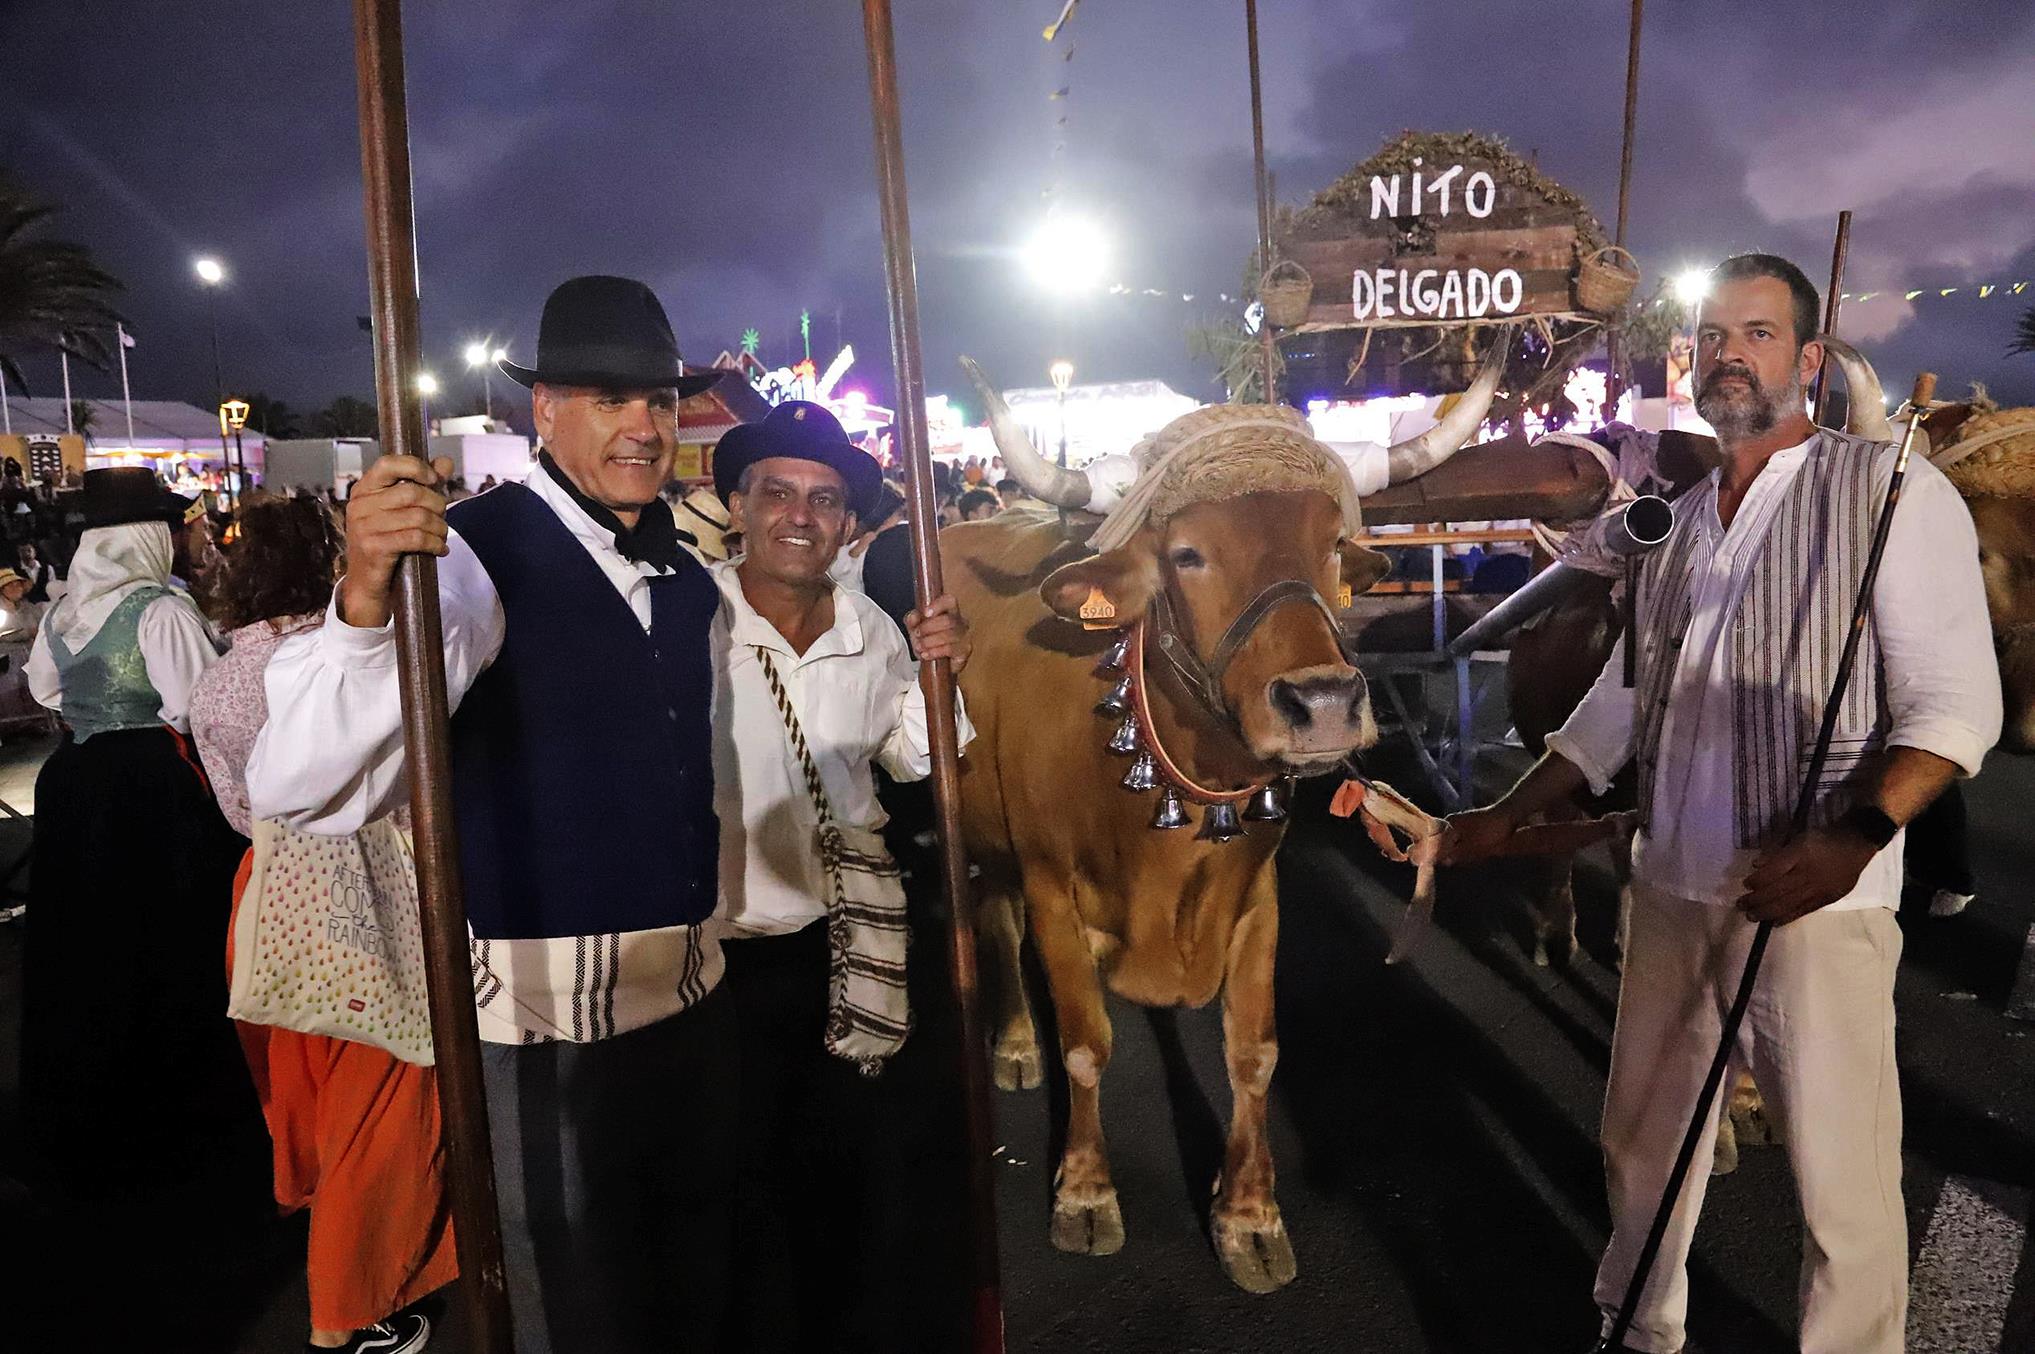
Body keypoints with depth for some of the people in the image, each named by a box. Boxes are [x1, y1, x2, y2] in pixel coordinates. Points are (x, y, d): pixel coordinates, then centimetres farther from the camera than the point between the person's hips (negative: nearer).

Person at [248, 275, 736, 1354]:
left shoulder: (687, 576, 6)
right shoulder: (477, 555, -17)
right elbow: (295, 788, -30)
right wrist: (365, 603, -45)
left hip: (692, 997, 7)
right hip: (547, 1020, -6)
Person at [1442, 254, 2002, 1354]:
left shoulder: (1889, 490, -5)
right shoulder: (1680, 521, 13)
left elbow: (1956, 699, -10)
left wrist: (1855, 838, -26)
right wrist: (1506, 817, 12)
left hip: (1812, 900, -6)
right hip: (1669, 892, 6)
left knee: (1841, 1181, 1)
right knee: (1641, 1141, 17)